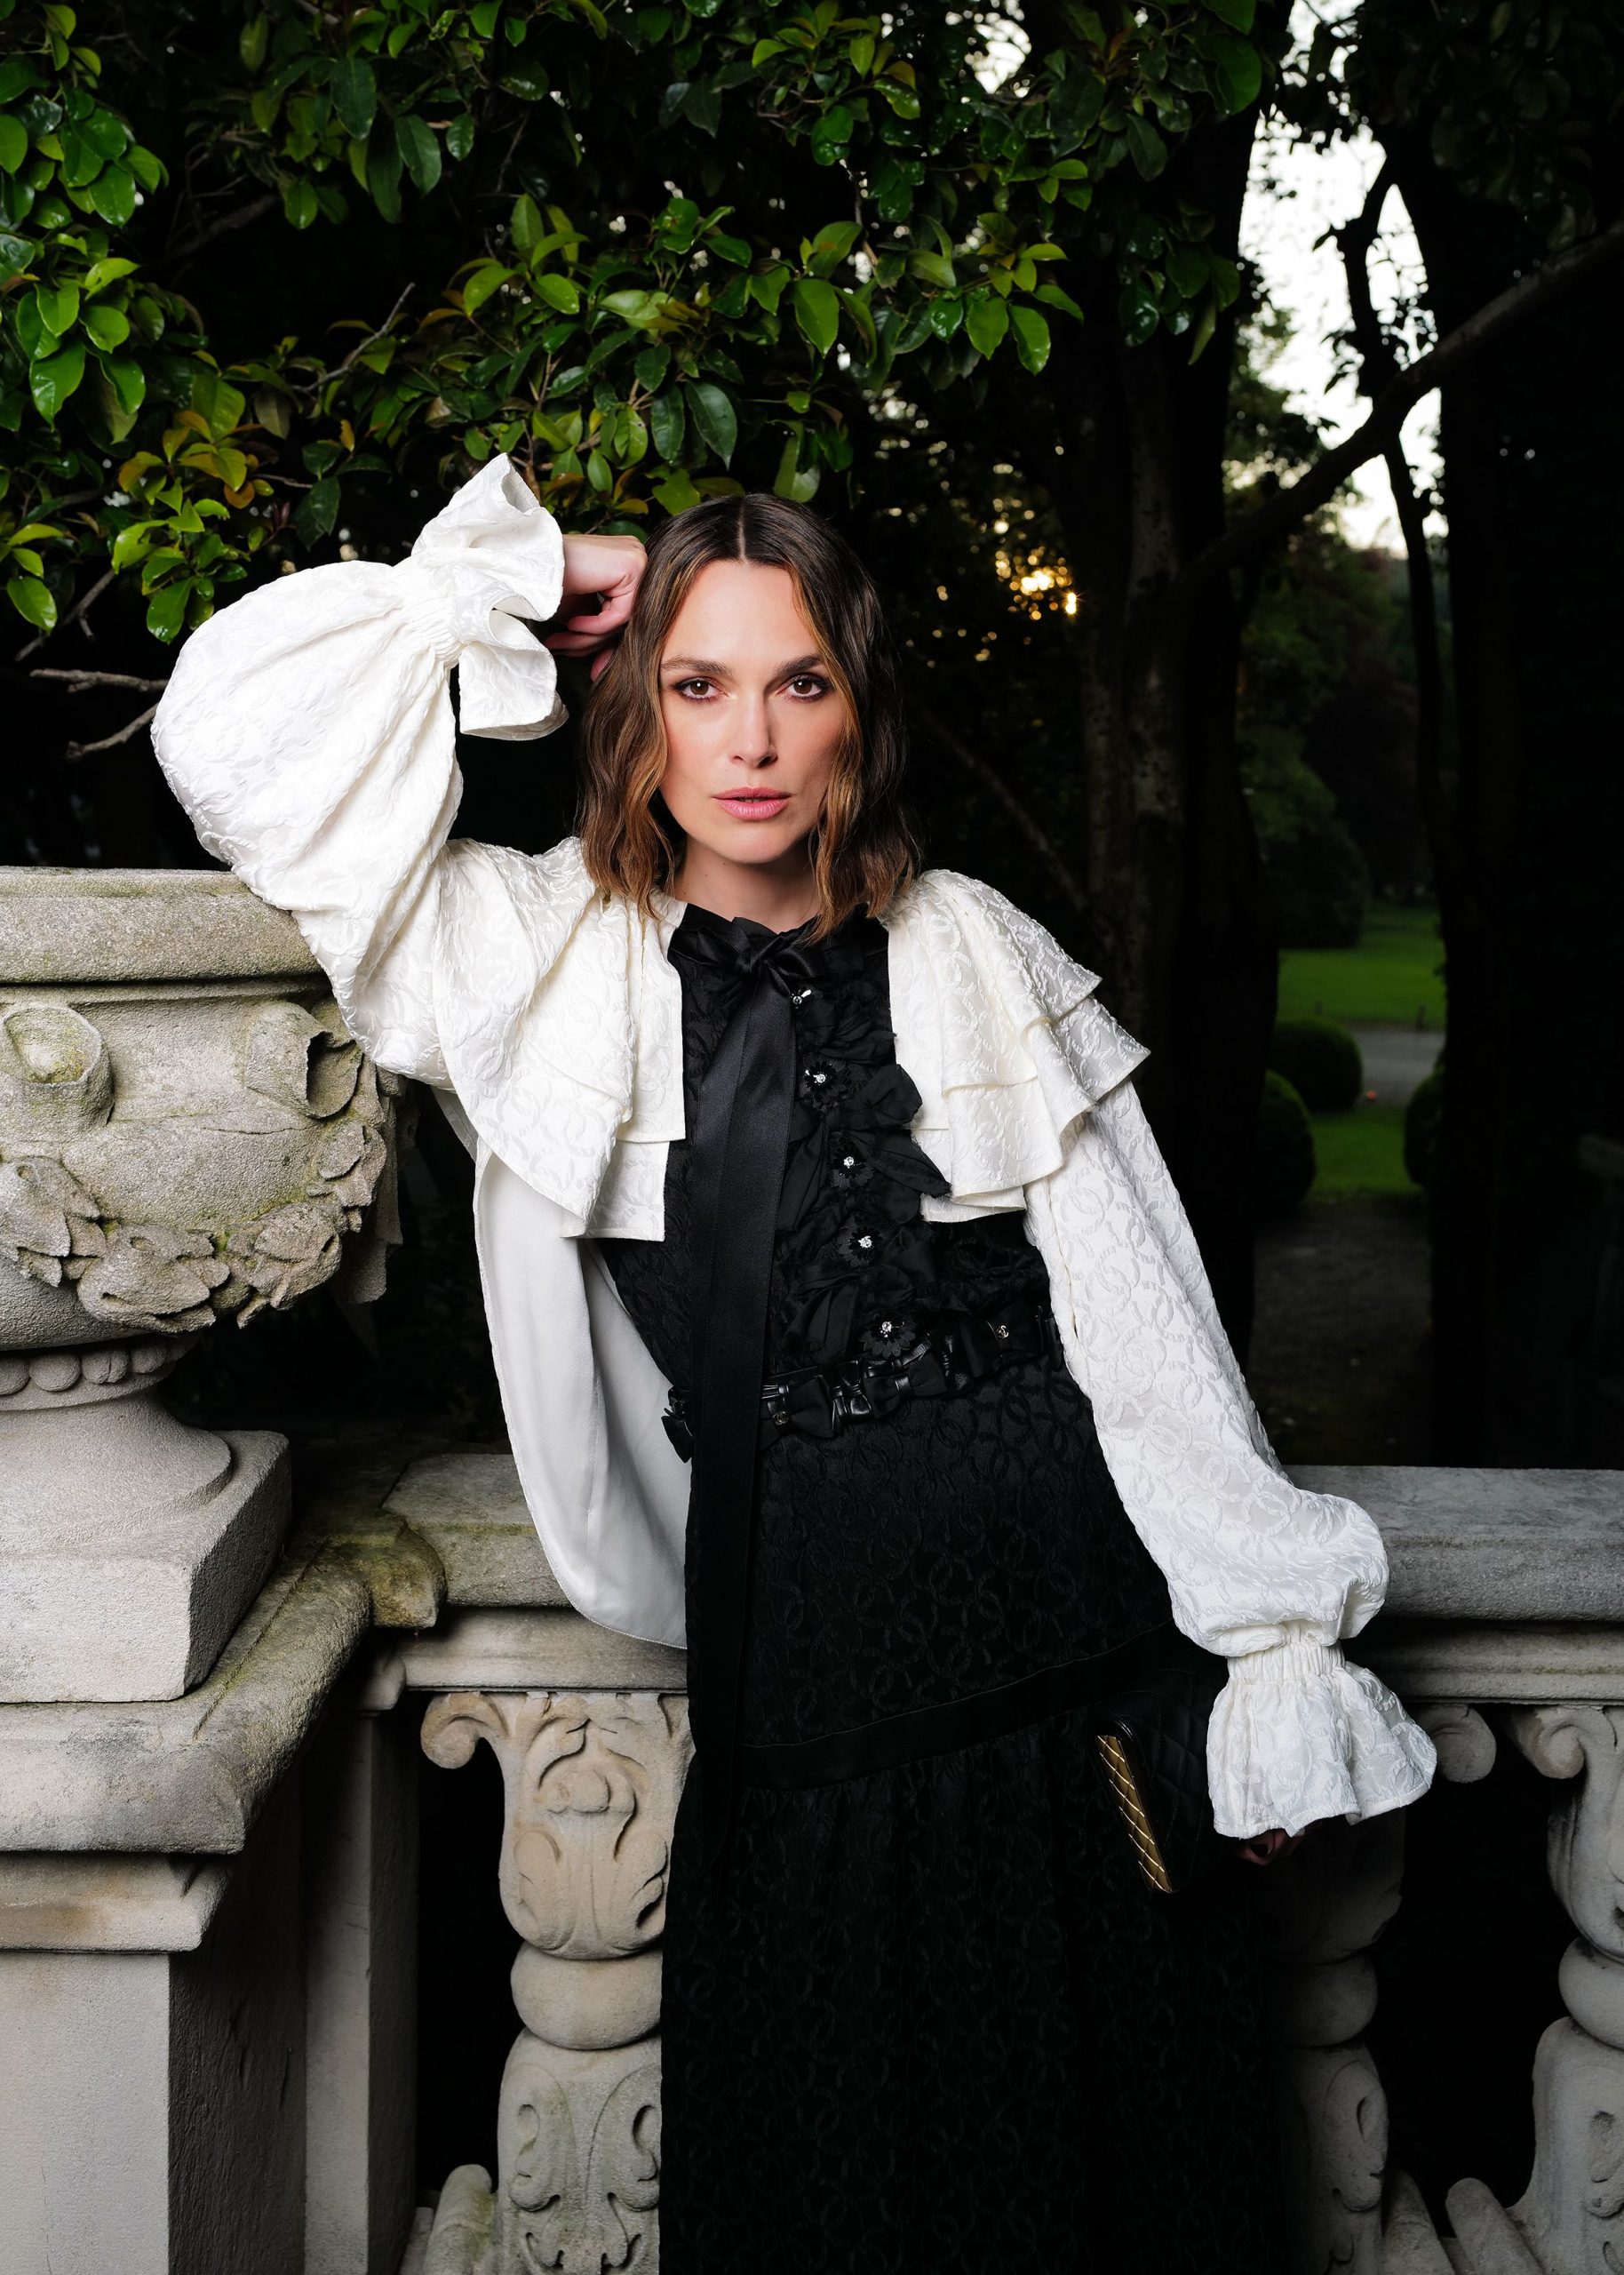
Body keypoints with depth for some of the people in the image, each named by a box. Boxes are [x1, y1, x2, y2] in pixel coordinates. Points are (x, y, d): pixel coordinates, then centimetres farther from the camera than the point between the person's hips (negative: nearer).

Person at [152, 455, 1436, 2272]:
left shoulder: (981, 959, 2)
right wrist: (514, 577, -3)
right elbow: (234, 732, -8)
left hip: (1071, 1640, 1)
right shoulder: (546, 954, 0)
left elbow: (1144, 1324, 3)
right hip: (801, 1662, -1)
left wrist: (1274, 1650, 2)